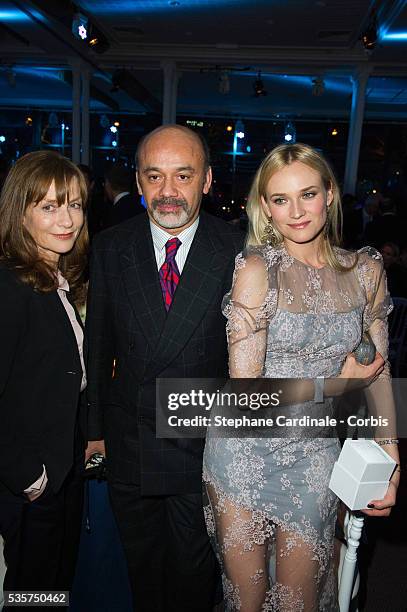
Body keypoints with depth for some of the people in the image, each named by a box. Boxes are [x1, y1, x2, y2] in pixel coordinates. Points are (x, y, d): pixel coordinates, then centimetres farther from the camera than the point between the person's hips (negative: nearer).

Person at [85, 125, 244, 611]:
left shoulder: (237, 252, -13)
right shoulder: (110, 248, -6)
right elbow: (98, 346, 1)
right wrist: (95, 426, 5)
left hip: (203, 448, -2)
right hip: (128, 443, 2)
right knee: (141, 565, 25)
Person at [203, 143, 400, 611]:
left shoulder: (366, 270, -1)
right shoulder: (256, 268, -14)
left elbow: (378, 371, 8)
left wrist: (390, 459, 2)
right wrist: (337, 382, -9)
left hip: (314, 453, 3)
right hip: (244, 449, -2)